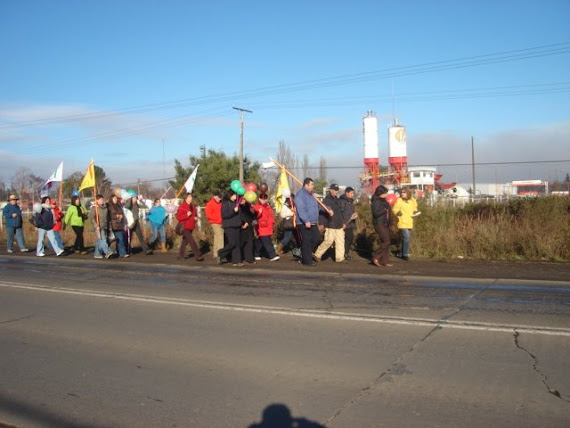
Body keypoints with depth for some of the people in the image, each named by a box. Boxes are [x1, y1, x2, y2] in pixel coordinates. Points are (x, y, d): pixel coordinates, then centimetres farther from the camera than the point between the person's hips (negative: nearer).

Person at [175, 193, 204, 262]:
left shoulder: (192, 206, 14)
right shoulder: (182, 206, -10)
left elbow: (195, 214, 27)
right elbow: (178, 217, -14)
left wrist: (196, 217, 5)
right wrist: (187, 215, -23)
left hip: (190, 227, 8)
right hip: (185, 227, -8)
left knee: (185, 241, 13)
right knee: (192, 241, -13)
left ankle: (180, 255, 22)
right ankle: (198, 256, -14)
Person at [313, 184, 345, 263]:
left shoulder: (338, 200, 18)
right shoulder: (326, 200, -5)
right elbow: (322, 213, -10)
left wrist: (343, 222, 21)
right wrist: (324, 224, -15)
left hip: (339, 225, 7)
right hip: (330, 226, -7)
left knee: (340, 241, 2)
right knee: (329, 240, -10)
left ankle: (339, 258, 6)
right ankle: (317, 255, 4)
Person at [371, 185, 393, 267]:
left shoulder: (383, 201, 15)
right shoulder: (376, 201, -12)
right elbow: (376, 213, -22)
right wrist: (385, 209, -22)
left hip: (385, 224, 9)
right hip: (379, 224, -9)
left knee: (386, 242, 8)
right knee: (386, 242, -13)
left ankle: (385, 261, 12)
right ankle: (376, 257, -2)